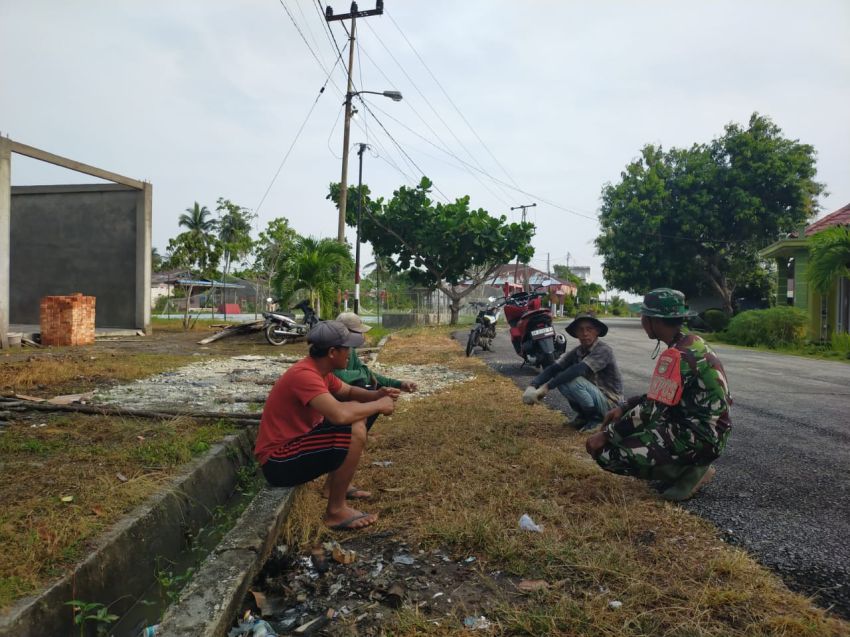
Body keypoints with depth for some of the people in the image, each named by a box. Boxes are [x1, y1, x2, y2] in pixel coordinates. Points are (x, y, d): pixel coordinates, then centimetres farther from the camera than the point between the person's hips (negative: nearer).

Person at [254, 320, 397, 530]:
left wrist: (376, 395, -3)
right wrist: (378, 405, -21)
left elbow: (349, 392, 19)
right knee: (355, 432, -26)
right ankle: (336, 511, -11)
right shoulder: (304, 374, -26)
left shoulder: (319, 369, 5)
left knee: (357, 414, 13)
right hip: (278, 461, -10)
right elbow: (340, 414, -38)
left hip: (294, 442, 10)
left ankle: (335, 484, 18)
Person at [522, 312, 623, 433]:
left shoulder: (604, 350, -21)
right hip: (595, 396, 7)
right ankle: (584, 416, 8)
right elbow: (553, 368, -12)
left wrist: (546, 387, -39)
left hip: (610, 402, -7)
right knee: (561, 377, -8)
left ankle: (598, 419, -7)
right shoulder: (577, 351, 0)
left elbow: (578, 370, -36)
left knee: (570, 379, -26)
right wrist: (532, 386, -30)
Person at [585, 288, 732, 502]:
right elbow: (660, 396, 16)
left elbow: (652, 410, -22)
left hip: (699, 437, -10)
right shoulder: (691, 344, 9)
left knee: (607, 454, -17)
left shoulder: (677, 356, -22)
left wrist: (606, 434, -14)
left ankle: (689, 471, -3)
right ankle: (684, 464, 12)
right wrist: (623, 407, 8)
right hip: (703, 430, 10)